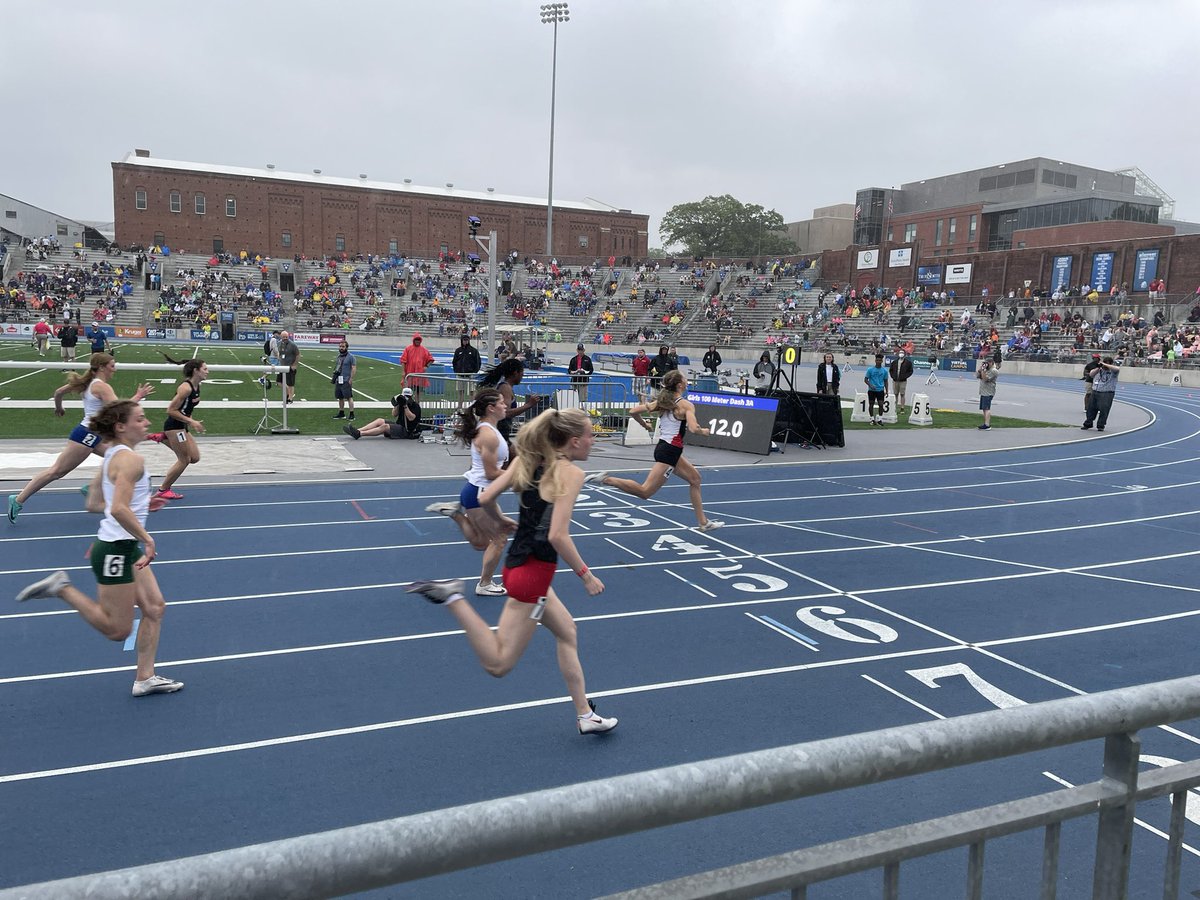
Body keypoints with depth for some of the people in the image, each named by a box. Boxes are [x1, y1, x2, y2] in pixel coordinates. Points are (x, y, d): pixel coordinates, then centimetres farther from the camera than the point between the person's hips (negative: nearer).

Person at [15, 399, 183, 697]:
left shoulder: (112, 456, 12)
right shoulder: (131, 459, -18)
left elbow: (94, 504, 20)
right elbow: (119, 509, -30)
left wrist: (141, 504, 17)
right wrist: (147, 539, -22)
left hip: (125, 548, 10)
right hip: (116, 550, -10)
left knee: (155, 608, 11)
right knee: (118, 630, 0)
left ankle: (145, 679, 16)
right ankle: (62, 588, 4)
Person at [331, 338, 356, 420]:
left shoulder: (350, 356, -10)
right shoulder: (339, 356, 13)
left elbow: (354, 368, -13)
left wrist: (351, 379, -17)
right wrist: (335, 372, 14)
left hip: (346, 381, -8)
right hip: (338, 380, 8)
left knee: (349, 397, -7)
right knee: (340, 397, 13)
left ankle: (352, 414, -5)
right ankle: (341, 413, 23)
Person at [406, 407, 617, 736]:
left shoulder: (528, 461, 6)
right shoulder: (571, 473, -15)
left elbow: (485, 498, 5)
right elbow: (557, 536, -24)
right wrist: (586, 575, -11)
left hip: (519, 563, 10)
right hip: (534, 573, -10)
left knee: (567, 632, 23)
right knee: (498, 664, 0)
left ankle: (585, 715, 30)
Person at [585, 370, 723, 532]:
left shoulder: (662, 402, 10)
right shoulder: (686, 405, -10)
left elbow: (633, 411, 6)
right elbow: (693, 428, -24)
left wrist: (645, 426, 21)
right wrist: (703, 431, -2)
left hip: (663, 447, 10)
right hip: (670, 451, -10)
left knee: (695, 478, 22)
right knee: (645, 492, -11)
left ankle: (703, 522, 27)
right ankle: (606, 480, -19)